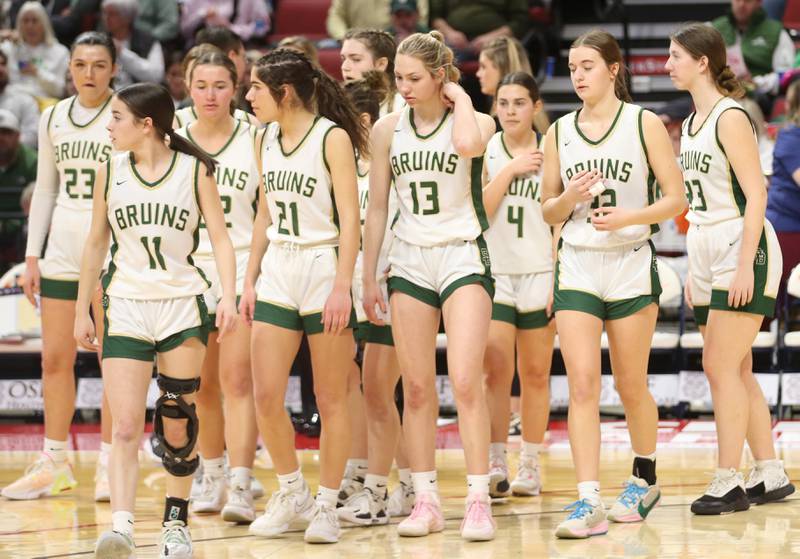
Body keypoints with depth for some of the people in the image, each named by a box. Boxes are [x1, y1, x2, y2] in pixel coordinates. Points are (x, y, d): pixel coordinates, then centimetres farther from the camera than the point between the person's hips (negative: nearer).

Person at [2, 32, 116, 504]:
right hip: (62, 249, 5)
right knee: (55, 359, 5)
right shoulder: (53, 119, 10)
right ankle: (54, 465, 14)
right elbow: (45, 189, 16)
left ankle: (110, 466, 5)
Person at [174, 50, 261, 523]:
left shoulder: (254, 140, 1)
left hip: (242, 268, -3)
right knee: (202, 386, 9)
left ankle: (241, 489, -17)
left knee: (237, 379, -12)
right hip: (189, 269, 3)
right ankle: (213, 478, 25)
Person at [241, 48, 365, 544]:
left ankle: (327, 505, 10)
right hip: (277, 274, 6)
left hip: (323, 269, -6)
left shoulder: (332, 137, -10)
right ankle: (293, 494, 18)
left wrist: (342, 286, -19)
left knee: (331, 399, 1)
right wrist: (250, 279, 14)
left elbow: (350, 217, -13)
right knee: (266, 396, 1)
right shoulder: (267, 139, 10)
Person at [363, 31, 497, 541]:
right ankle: (427, 500, 9)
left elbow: (467, 143, -32)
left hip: (463, 256, -4)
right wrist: (369, 277, 7)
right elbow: (377, 207, 10)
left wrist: (461, 98, -14)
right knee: (417, 387, 3)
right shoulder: (388, 129, 5)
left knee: (466, 381, -13)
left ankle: (479, 500, -10)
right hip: (409, 260, 4)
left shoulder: (476, 120, -5)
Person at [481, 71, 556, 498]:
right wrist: (508, 172, -12)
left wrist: (558, 281, -4)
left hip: (540, 275, 0)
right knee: (495, 371, -11)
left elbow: (561, 222, 3)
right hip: (494, 274, 0)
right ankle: (495, 464, -12)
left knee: (536, 375, 5)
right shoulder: (485, 152, 5)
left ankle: (530, 464, 13)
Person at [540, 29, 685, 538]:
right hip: (577, 268, 2)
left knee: (631, 385, 8)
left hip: (630, 265, -2)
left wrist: (625, 216, -18)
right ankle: (589, 505, -15)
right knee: (583, 385, -10)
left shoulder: (644, 124, -2)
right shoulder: (560, 132, 8)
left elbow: (676, 199, -4)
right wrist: (570, 198, -8)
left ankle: (645, 478, 32)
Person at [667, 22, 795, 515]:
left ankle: (729, 483, -7)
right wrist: (696, 270, 17)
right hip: (710, 259, 9)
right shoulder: (692, 124, 14)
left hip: (744, 252, -9)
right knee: (735, 371, 9)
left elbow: (755, 195, -17)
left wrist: (745, 266, -22)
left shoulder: (730, 118, -13)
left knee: (723, 368, -10)